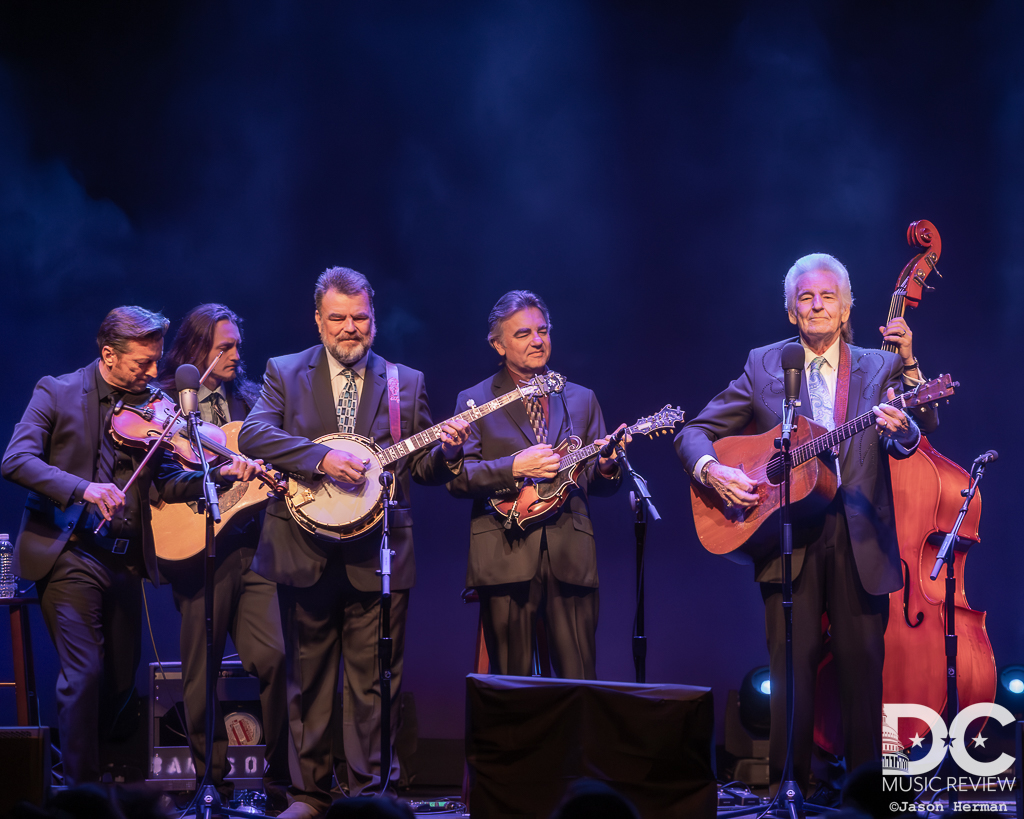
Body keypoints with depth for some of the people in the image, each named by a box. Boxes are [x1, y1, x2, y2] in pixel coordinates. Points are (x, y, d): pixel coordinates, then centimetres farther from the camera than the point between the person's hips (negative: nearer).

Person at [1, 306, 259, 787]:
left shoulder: (151, 407, 9)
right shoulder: (57, 393, -3)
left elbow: (168, 485, 7)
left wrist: (221, 474, -11)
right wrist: (83, 488, -29)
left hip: (125, 561, 5)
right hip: (69, 556, -5)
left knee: (122, 679, 9)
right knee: (85, 674, -12)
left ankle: (78, 759, 30)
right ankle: (82, 788, -1)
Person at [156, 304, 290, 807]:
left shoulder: (250, 401, 16)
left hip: (254, 546, 3)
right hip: (199, 548, -3)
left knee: (273, 657, -9)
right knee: (202, 671, 1)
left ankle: (280, 777, 1)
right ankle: (212, 780, 12)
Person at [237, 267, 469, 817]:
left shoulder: (406, 382, 10)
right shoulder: (285, 373, 6)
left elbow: (421, 470, 11)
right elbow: (253, 435, -11)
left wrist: (447, 451, -11)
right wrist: (321, 458, -22)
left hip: (377, 557, 0)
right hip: (304, 553, 0)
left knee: (375, 684, -2)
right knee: (310, 679, 8)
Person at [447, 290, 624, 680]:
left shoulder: (581, 399, 18)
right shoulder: (475, 401, 8)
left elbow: (600, 486, 15)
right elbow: (456, 478, -3)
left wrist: (605, 465, -7)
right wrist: (515, 467, -15)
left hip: (570, 555, 2)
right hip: (506, 556, -2)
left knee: (580, 683, -4)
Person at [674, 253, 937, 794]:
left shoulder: (880, 369, 7)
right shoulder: (763, 367, 7)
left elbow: (920, 434, -11)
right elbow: (694, 433, 7)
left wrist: (903, 429, -35)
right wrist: (712, 471, -14)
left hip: (860, 540, 0)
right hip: (789, 536, 0)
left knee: (862, 664, 3)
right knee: (791, 667, -1)